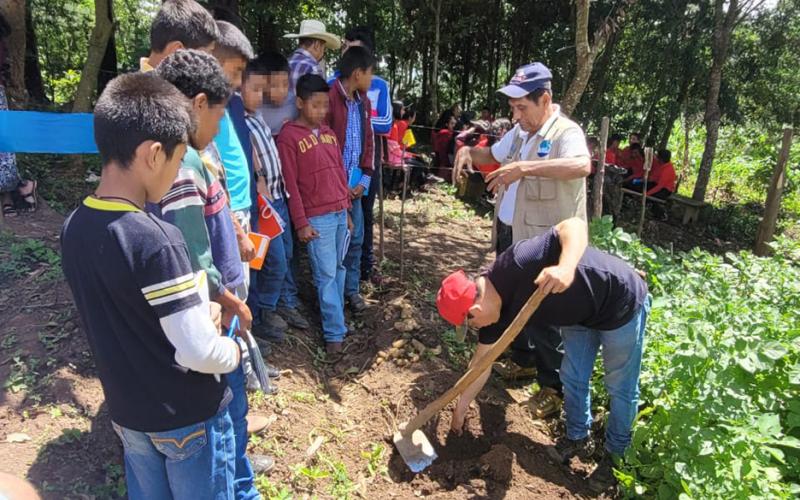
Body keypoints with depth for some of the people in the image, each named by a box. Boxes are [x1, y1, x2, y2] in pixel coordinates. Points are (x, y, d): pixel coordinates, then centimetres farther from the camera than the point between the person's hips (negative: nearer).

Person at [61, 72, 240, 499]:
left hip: (126, 412, 7)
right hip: (188, 417, -6)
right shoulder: (154, 240, -30)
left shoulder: (73, 228, -6)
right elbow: (200, 353, -27)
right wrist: (236, 349, -7)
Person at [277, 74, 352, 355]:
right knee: (326, 275, -1)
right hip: (317, 217, -6)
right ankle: (335, 332, 7)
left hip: (340, 213, 7)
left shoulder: (329, 133, 12)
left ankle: (335, 317, 28)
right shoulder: (289, 136, -8)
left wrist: (347, 210, 15)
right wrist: (301, 223, -11)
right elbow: (290, 184, -9)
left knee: (339, 269, 14)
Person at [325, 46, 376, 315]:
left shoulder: (363, 101, 10)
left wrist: (364, 179, 5)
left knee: (355, 237, 12)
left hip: (354, 183, 7)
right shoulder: (329, 98, -15)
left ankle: (352, 290, 26)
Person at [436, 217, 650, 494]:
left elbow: (575, 225, -40)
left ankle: (617, 454, 30)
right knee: (573, 378, 15)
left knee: (620, 387, 9)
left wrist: (566, 267, -59)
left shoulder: (516, 264, -38)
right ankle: (579, 438, 39)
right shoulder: (496, 310, -10)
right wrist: (460, 409, 7)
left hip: (622, 303, -7)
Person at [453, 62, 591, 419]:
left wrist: (524, 167, -46)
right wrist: (469, 151, 3)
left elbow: (582, 165, -40)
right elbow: (494, 154, 25)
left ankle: (553, 386, 20)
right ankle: (523, 360, 43)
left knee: (541, 315, 1)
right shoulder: (520, 131, 8)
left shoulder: (566, 133, -18)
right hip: (509, 233, 9)